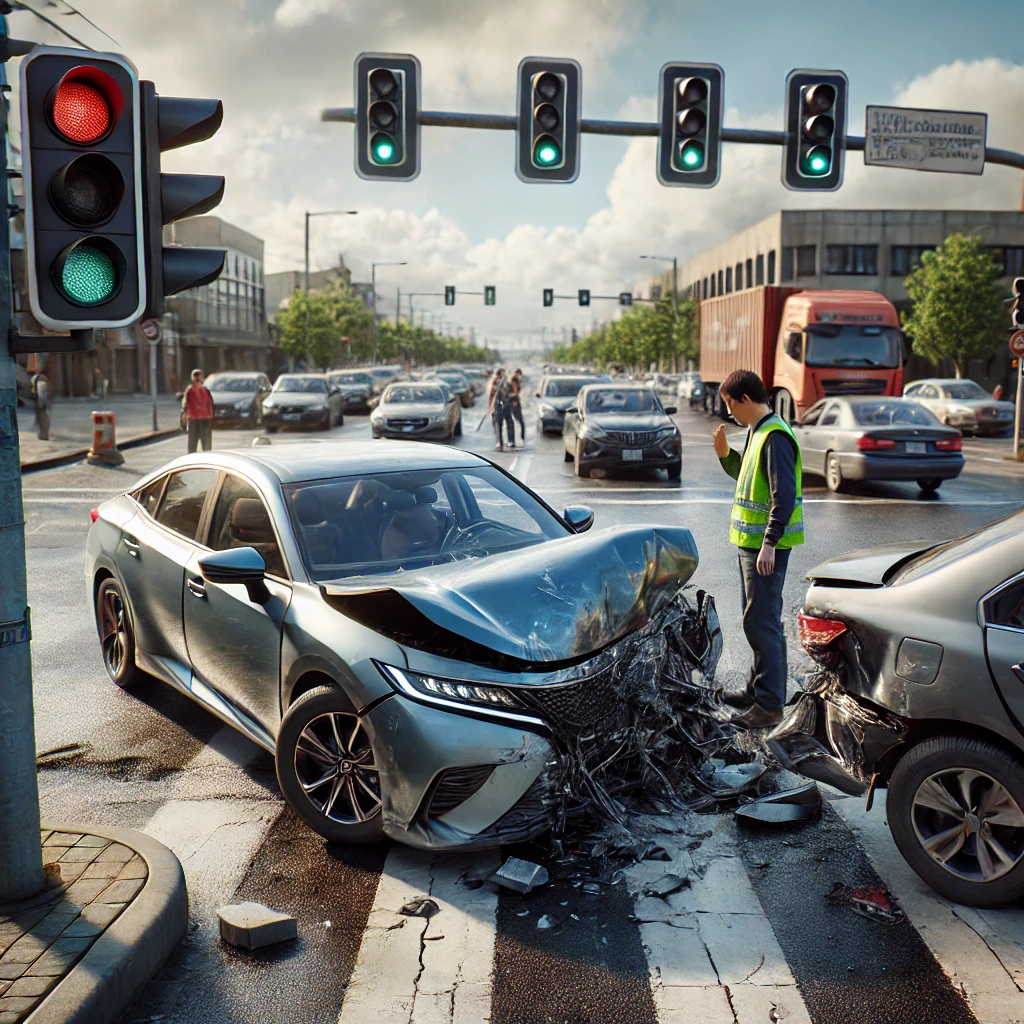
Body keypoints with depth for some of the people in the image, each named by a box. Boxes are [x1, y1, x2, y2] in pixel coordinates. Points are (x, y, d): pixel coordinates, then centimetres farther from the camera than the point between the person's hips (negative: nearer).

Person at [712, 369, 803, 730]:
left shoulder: (775, 436, -17)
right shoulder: (755, 432, 14)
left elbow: (785, 495, -23)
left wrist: (769, 544, -26)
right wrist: (723, 452, 10)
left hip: (766, 546, -10)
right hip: (750, 542, 10)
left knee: (761, 622, -8)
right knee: (758, 620, 17)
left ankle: (770, 705, -3)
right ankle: (759, 690, 28)